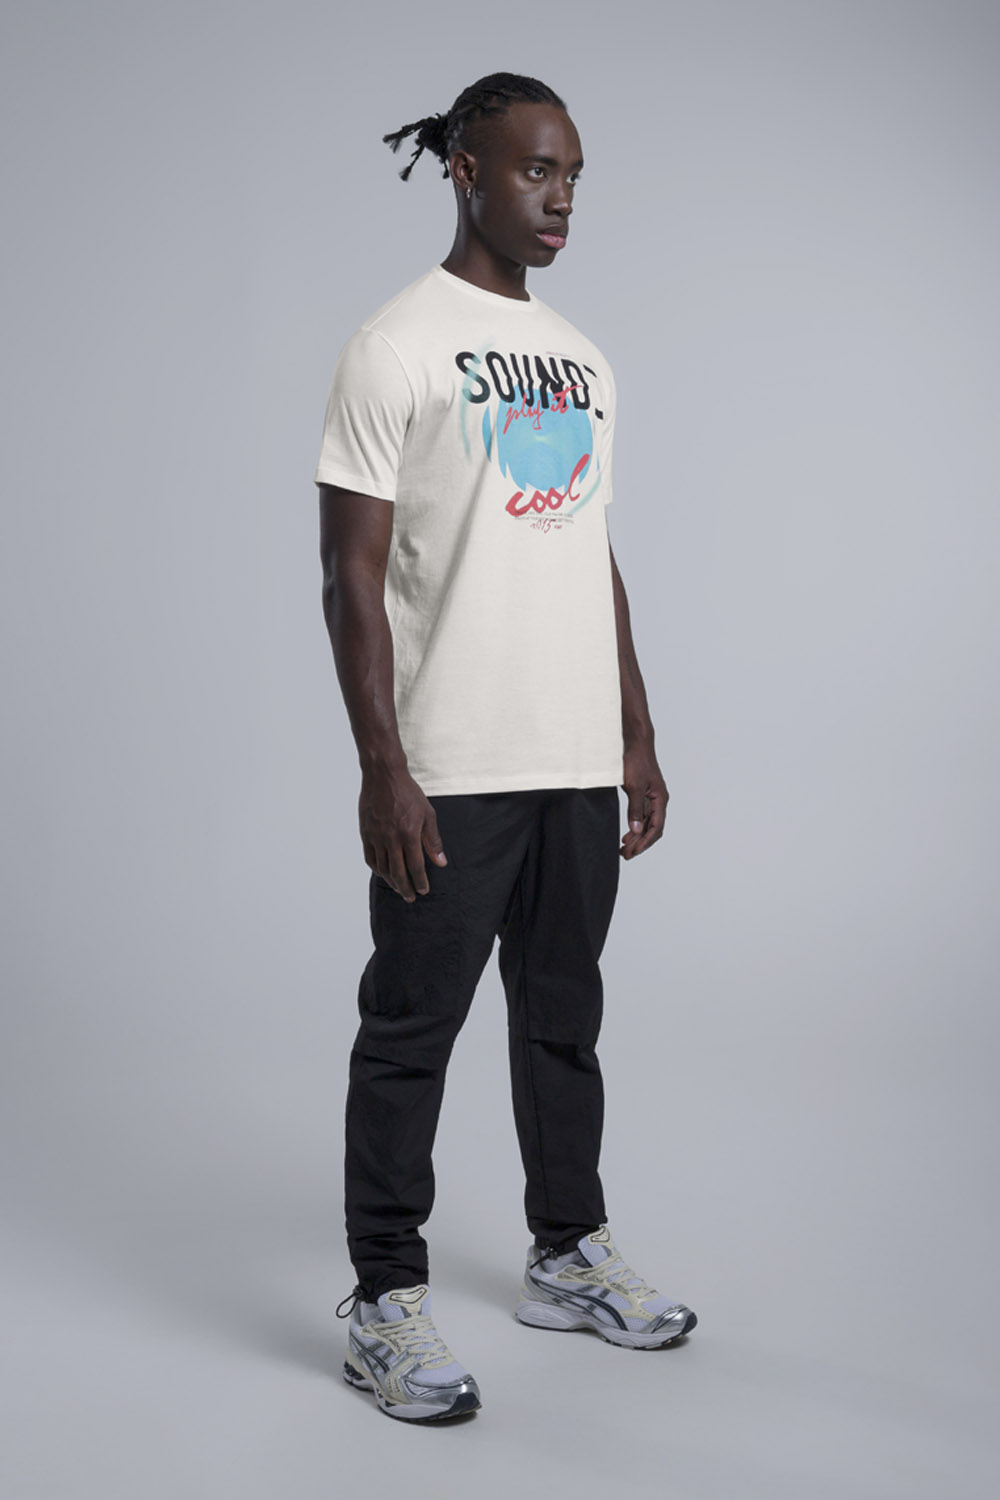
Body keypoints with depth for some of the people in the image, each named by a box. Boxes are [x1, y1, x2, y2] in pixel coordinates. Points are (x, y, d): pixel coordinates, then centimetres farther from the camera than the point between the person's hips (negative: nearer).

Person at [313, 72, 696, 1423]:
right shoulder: (395, 347, -7)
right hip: (451, 770, -7)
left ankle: (567, 1255, 32)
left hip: (580, 760, 7)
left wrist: (637, 737, 15)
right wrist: (383, 769, -18)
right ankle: (385, 1300, 14)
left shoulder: (581, 359, 14)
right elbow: (354, 571, -12)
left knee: (564, 1015, 17)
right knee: (411, 1030, 2)